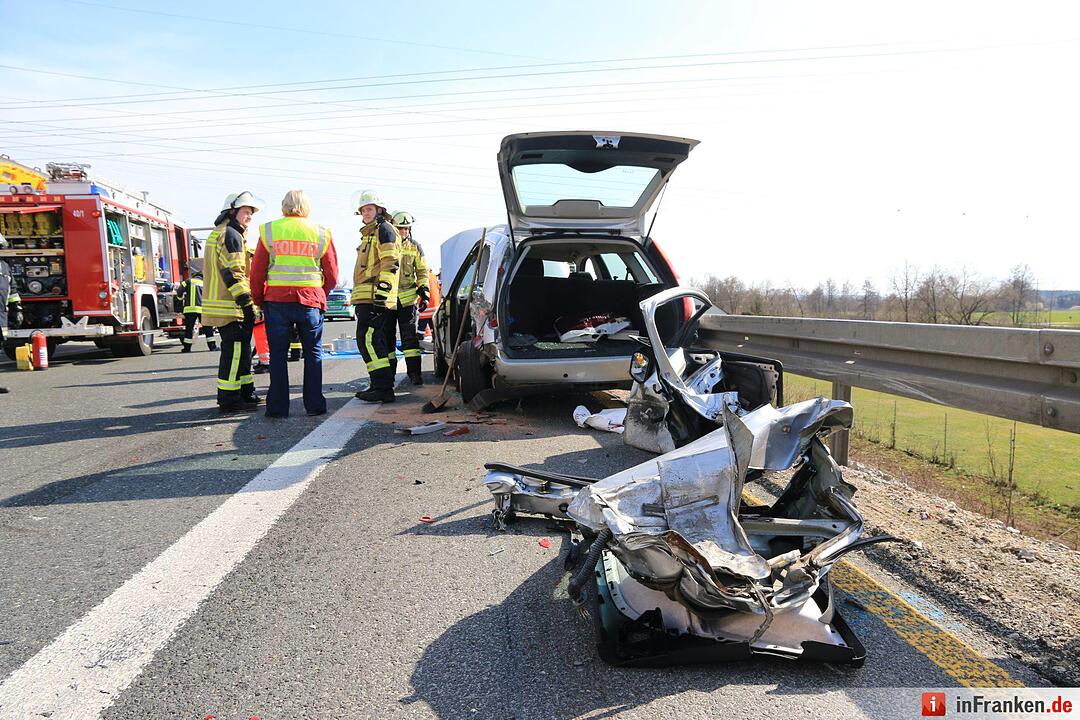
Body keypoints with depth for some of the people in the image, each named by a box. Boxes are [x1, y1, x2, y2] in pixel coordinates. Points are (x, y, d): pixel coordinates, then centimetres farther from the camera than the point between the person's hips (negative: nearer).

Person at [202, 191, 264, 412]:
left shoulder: (216, 234, 22)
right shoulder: (231, 235, -12)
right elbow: (233, 274, -20)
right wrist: (247, 304, -21)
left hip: (218, 303, 11)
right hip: (230, 307, -11)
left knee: (241, 350, 16)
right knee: (234, 351, -7)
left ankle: (245, 393, 23)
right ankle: (229, 399, -3)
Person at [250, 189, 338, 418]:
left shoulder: (269, 230, 3)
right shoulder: (321, 234, 4)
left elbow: (257, 270, 3)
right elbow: (332, 274, 7)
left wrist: (259, 300, 13)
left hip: (276, 299, 0)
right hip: (310, 300, 0)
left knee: (278, 355, 7)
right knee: (313, 353, 9)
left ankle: (278, 406, 9)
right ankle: (315, 405, 10)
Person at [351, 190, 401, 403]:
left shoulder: (384, 229, -4)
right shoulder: (370, 234, 28)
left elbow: (390, 263, -16)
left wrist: (382, 291, -23)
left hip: (375, 299, -11)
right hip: (368, 298, 11)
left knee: (369, 340, -16)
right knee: (383, 343, 11)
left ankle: (383, 387, -17)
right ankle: (384, 386, 16)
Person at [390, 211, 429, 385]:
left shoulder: (415, 248, 8)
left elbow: (422, 272, 12)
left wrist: (424, 294, 3)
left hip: (408, 298, -1)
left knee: (409, 336, -3)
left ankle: (414, 372, -2)